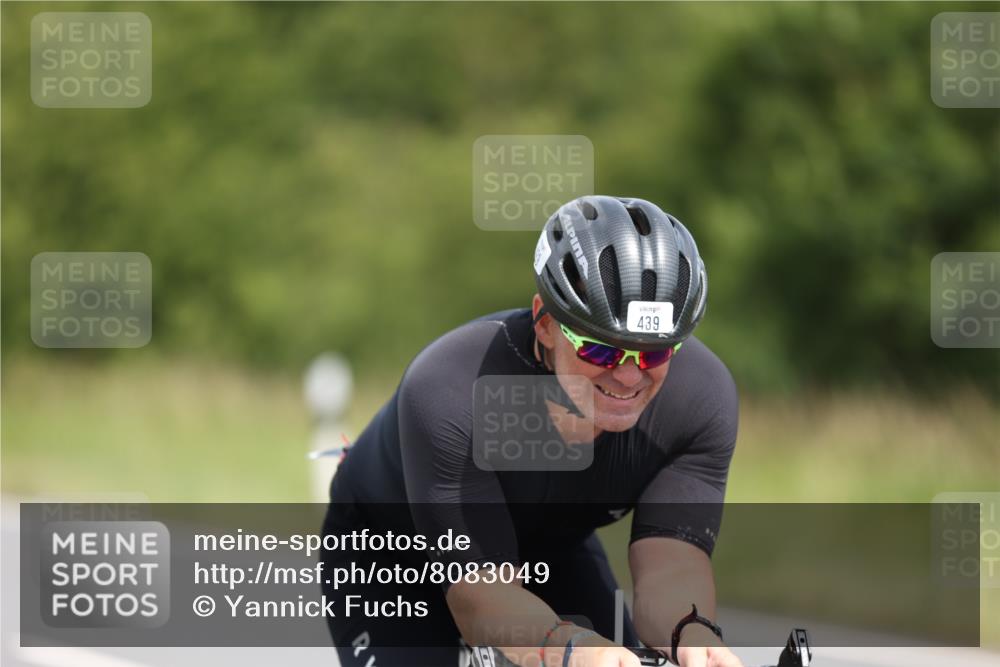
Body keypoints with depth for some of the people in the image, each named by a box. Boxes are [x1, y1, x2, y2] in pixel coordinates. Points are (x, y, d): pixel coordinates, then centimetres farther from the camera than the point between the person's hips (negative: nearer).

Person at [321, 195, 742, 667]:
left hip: (550, 550, 3)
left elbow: (671, 564, -34)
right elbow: (480, 596, -44)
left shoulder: (703, 395, -28)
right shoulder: (448, 393, -39)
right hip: (394, 558, -3)